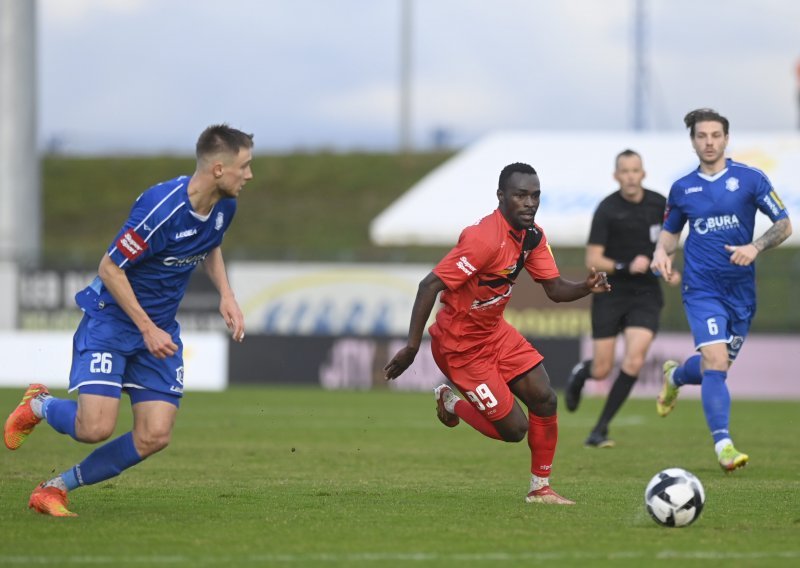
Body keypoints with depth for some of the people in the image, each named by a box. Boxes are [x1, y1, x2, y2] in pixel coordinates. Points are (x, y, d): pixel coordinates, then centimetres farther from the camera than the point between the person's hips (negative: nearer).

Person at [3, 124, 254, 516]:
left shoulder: (224, 206, -2)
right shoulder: (162, 208, -27)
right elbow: (110, 268, -20)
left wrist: (226, 295, 5)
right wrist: (147, 328, -20)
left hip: (160, 329, 7)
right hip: (110, 319, -7)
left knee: (154, 437, -7)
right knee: (96, 427, -19)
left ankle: (57, 487, 10)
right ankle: (39, 406, 16)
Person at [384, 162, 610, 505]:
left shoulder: (533, 237, -1)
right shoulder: (485, 239, -28)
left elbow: (555, 290, 2)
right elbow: (430, 286, -29)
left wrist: (587, 287, -21)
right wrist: (411, 348, -31)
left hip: (494, 332, 8)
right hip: (460, 345, -8)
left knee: (544, 399, -3)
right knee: (514, 428, -7)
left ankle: (540, 489, 12)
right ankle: (450, 403, 21)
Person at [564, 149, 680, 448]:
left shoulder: (659, 204, 1)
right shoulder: (607, 210, -11)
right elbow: (593, 260, -12)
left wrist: (670, 267, 5)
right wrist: (626, 267, -26)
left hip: (646, 295, 2)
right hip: (610, 295, -2)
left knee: (634, 361, -17)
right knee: (602, 371, -1)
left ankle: (601, 429, -5)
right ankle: (580, 373, 39)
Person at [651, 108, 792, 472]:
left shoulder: (750, 179, -2)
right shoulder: (682, 188, 5)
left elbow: (784, 225, -1)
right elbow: (670, 230, 20)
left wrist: (755, 247, -18)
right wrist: (661, 251, -2)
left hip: (741, 288, 1)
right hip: (702, 288, -1)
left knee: (715, 367, 13)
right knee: (716, 361, -19)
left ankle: (674, 376, 47)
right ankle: (723, 445, -20)